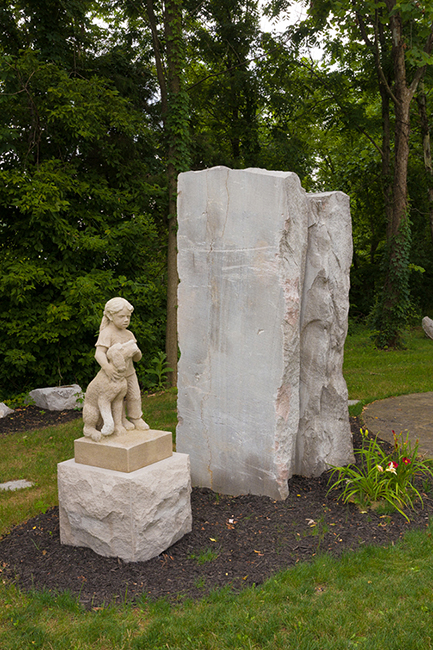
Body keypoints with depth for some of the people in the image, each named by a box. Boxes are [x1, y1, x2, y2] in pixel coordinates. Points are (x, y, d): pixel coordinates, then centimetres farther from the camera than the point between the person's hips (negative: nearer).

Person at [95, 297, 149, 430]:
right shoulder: (106, 334, -16)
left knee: (135, 396, 9)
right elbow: (99, 353, -29)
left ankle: (136, 418, 27)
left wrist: (136, 352, -16)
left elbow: (137, 358, 9)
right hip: (114, 374, -6)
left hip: (129, 373, 6)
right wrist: (106, 367, -47)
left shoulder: (128, 334, 6)